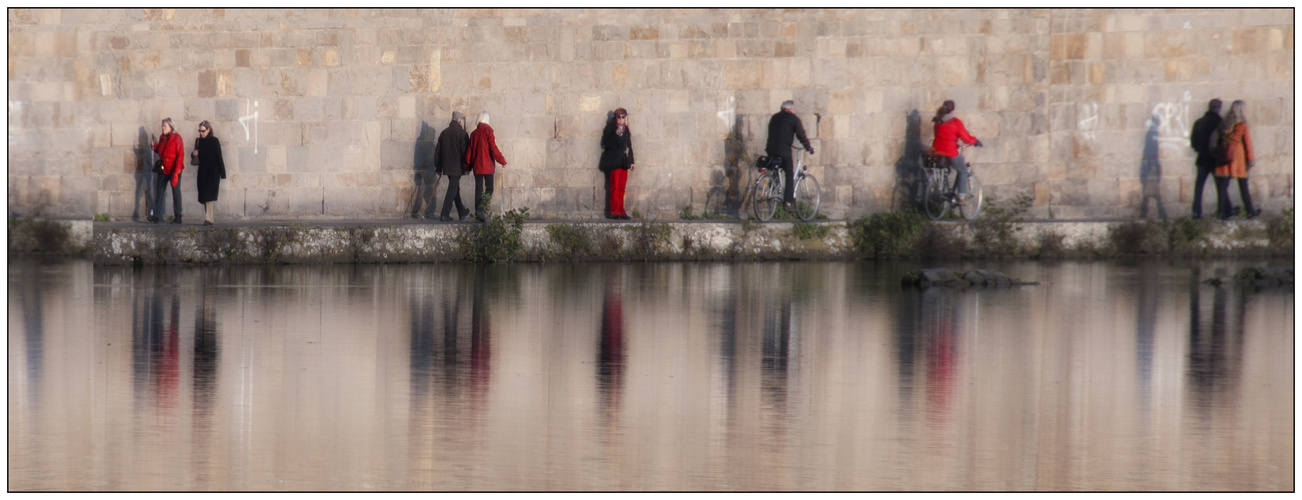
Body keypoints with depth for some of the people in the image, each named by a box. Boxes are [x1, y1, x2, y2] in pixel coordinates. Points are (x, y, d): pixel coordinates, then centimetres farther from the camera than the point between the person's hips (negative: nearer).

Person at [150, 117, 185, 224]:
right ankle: (157, 215, -1)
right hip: (163, 169, 6)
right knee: (159, 191, 0)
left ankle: (178, 217, 8)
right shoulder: (162, 138, 9)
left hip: (174, 170, -6)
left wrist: (176, 172, -20)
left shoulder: (176, 138, -12)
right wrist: (154, 146, -2)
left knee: (176, 191, 2)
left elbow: (180, 155, -14)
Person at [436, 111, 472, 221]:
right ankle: (445, 214, -10)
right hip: (457, 166, -6)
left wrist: (438, 167, 16)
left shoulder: (444, 132, 9)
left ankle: (461, 212, 29)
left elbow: (438, 151, 11)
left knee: (455, 188, 18)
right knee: (453, 189, -4)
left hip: (446, 166, 6)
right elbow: (465, 150, -12)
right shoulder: (461, 133, -10)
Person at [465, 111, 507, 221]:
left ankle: (478, 212, 5)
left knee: (478, 188, 8)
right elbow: (493, 148, -11)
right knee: (489, 188, -1)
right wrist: (502, 161, -3)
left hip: (476, 166, 5)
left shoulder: (474, 133, 8)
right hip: (487, 165, -5)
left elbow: (469, 150, 11)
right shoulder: (488, 132, -8)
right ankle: (481, 209, -20)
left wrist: (467, 165, 18)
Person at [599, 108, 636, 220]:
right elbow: (606, 143, -12)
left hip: (623, 162, 6)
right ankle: (614, 211, -11)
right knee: (614, 186, -11)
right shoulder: (610, 128, -3)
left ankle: (620, 211, 7)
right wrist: (616, 134, -22)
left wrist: (631, 161, 18)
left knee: (621, 187, 5)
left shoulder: (625, 129, 15)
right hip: (613, 162, -6)